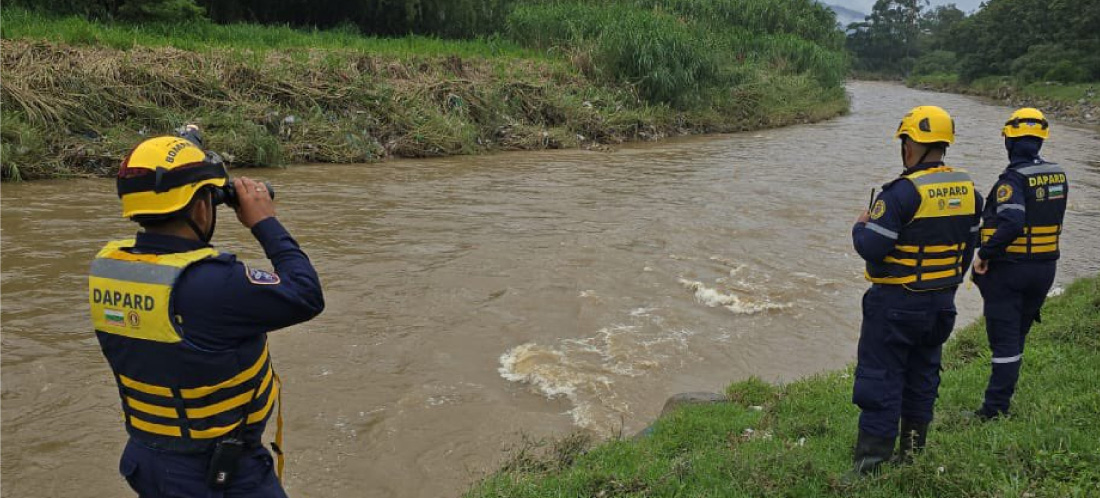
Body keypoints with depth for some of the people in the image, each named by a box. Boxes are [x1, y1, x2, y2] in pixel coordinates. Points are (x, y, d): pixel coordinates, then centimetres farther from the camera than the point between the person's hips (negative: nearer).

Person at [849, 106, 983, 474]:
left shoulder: (904, 191, -21)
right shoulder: (968, 190, 2)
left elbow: (871, 248, -22)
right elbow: (969, 245, 12)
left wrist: (860, 226, -1)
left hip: (896, 304, -7)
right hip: (942, 302, 7)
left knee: (880, 379, 1)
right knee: (923, 375, 20)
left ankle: (871, 462, 5)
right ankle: (913, 450, 32)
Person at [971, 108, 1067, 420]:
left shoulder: (1013, 178, -19)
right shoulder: (1058, 175, 5)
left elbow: (1011, 224, -31)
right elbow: (1052, 219, 12)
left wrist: (984, 255, -22)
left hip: (1008, 269, -7)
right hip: (1046, 267, 7)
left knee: (1004, 341, 0)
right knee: (1017, 336, 19)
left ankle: (996, 409, 5)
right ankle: (1001, 398, 29)